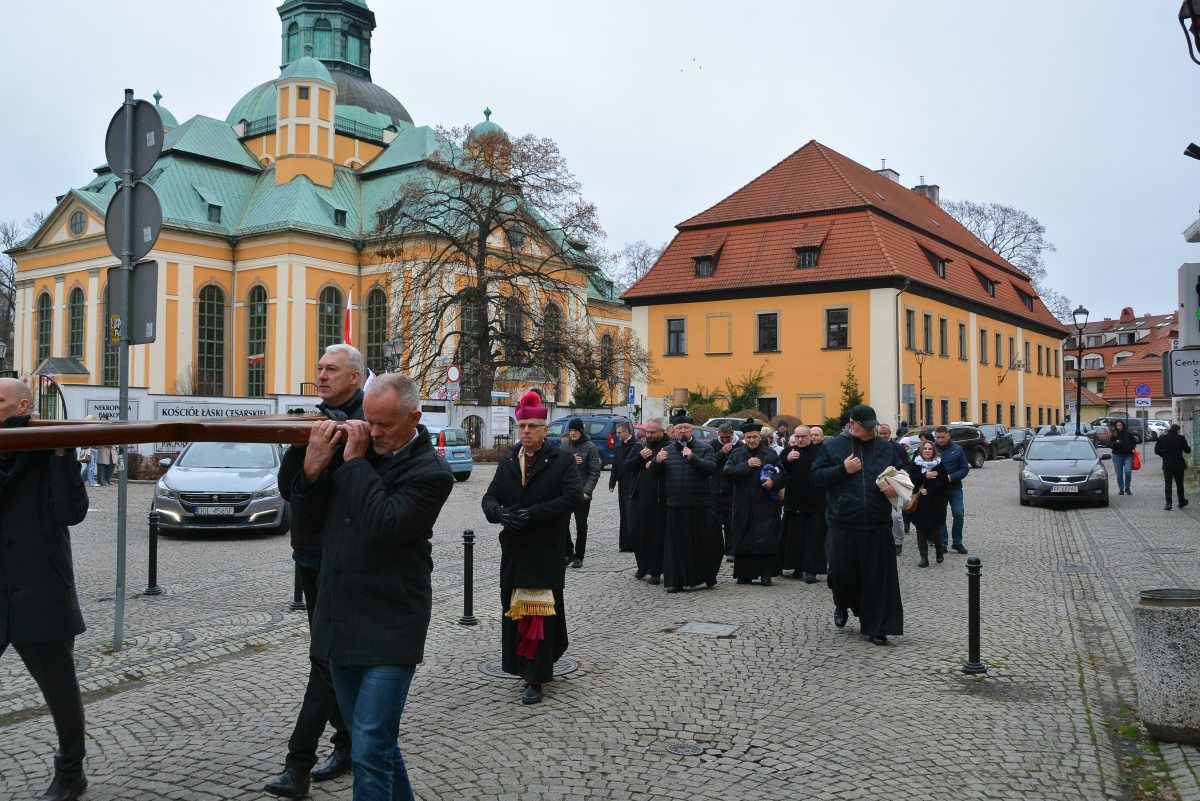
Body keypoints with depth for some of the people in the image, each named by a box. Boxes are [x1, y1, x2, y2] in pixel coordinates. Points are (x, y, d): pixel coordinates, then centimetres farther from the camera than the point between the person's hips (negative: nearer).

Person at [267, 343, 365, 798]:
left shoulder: (365, 421, -10)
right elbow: (288, 488, 4)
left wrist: (337, 436, -27)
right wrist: (303, 443, -12)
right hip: (311, 554, 8)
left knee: (329, 660, -5)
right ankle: (349, 745, 27)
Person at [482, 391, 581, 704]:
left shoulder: (562, 461, -3)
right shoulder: (507, 462, 12)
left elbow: (574, 496, -15)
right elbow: (490, 497, 9)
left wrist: (533, 514, -21)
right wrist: (500, 513, -15)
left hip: (547, 552, -5)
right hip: (513, 551, 5)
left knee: (540, 612, -3)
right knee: (514, 609, 8)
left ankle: (536, 679, 3)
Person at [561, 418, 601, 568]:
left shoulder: (590, 447, -5)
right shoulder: (565, 445, 6)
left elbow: (595, 471, -8)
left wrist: (587, 491, -16)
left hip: (582, 493, -3)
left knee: (581, 526, 5)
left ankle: (578, 557, 15)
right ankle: (569, 553, 17)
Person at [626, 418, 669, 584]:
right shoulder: (640, 447, 14)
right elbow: (627, 466, 5)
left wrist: (653, 464, -12)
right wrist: (641, 457, -9)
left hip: (658, 500, -6)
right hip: (637, 497, 6)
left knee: (656, 535, -1)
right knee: (637, 533, 10)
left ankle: (655, 571, 7)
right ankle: (642, 567, 24)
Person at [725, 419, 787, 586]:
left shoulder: (771, 454, 6)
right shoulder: (736, 454, 9)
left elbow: (783, 476, 4)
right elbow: (727, 473, -6)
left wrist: (773, 482, -16)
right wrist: (746, 465, -14)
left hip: (765, 504, -2)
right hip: (743, 505, 2)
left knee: (766, 539, -4)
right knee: (743, 540, 3)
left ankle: (766, 573, 2)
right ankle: (744, 573, 12)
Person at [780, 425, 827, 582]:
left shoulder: (819, 452, -2)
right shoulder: (789, 451, 11)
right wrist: (787, 460, -10)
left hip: (814, 503, -4)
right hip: (793, 502, 4)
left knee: (813, 536, -3)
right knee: (794, 536, 8)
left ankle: (811, 570, 0)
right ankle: (798, 567, 19)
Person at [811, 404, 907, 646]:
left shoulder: (886, 449, 10)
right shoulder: (833, 446, 4)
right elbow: (816, 476, 1)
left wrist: (896, 487, -4)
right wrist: (843, 469, -13)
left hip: (878, 526, 1)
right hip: (844, 524, -1)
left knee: (878, 576, 0)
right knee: (841, 571, 2)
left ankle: (875, 627, 9)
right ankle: (842, 605, 34)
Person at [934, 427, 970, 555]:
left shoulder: (957, 449, 1)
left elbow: (965, 468, -1)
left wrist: (951, 477, -14)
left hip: (955, 488, 0)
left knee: (959, 515, -2)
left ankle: (957, 543, 12)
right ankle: (943, 544, 11)